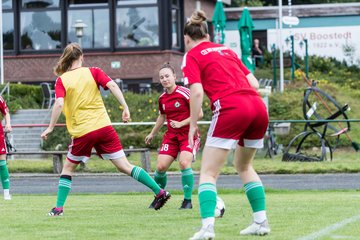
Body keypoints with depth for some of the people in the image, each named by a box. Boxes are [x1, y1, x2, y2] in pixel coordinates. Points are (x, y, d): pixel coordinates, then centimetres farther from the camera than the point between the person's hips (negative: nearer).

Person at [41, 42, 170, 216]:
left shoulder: (61, 80, 2)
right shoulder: (93, 72, 7)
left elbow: (59, 104, -12)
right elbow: (112, 86, -7)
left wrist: (51, 127, -5)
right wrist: (125, 107, -7)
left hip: (82, 132, -2)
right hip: (104, 127, 2)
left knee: (68, 168, 16)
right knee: (125, 166, 6)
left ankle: (59, 207, 10)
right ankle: (159, 192, 0)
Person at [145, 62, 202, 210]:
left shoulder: (184, 93, -13)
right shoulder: (162, 98, 6)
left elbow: (199, 113, -12)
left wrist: (181, 123, -20)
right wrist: (152, 134, 34)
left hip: (188, 134, -5)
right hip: (171, 136, 5)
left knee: (184, 163, -25)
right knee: (161, 167, -7)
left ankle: (187, 200, -10)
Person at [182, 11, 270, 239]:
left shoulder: (192, 56, 8)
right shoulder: (226, 50, 26)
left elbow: (197, 92, -6)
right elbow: (254, 83, 20)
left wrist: (193, 125, 2)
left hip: (231, 110, -6)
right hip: (258, 108, 6)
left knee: (208, 173, -1)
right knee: (244, 165, 27)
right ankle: (261, 221, 24)